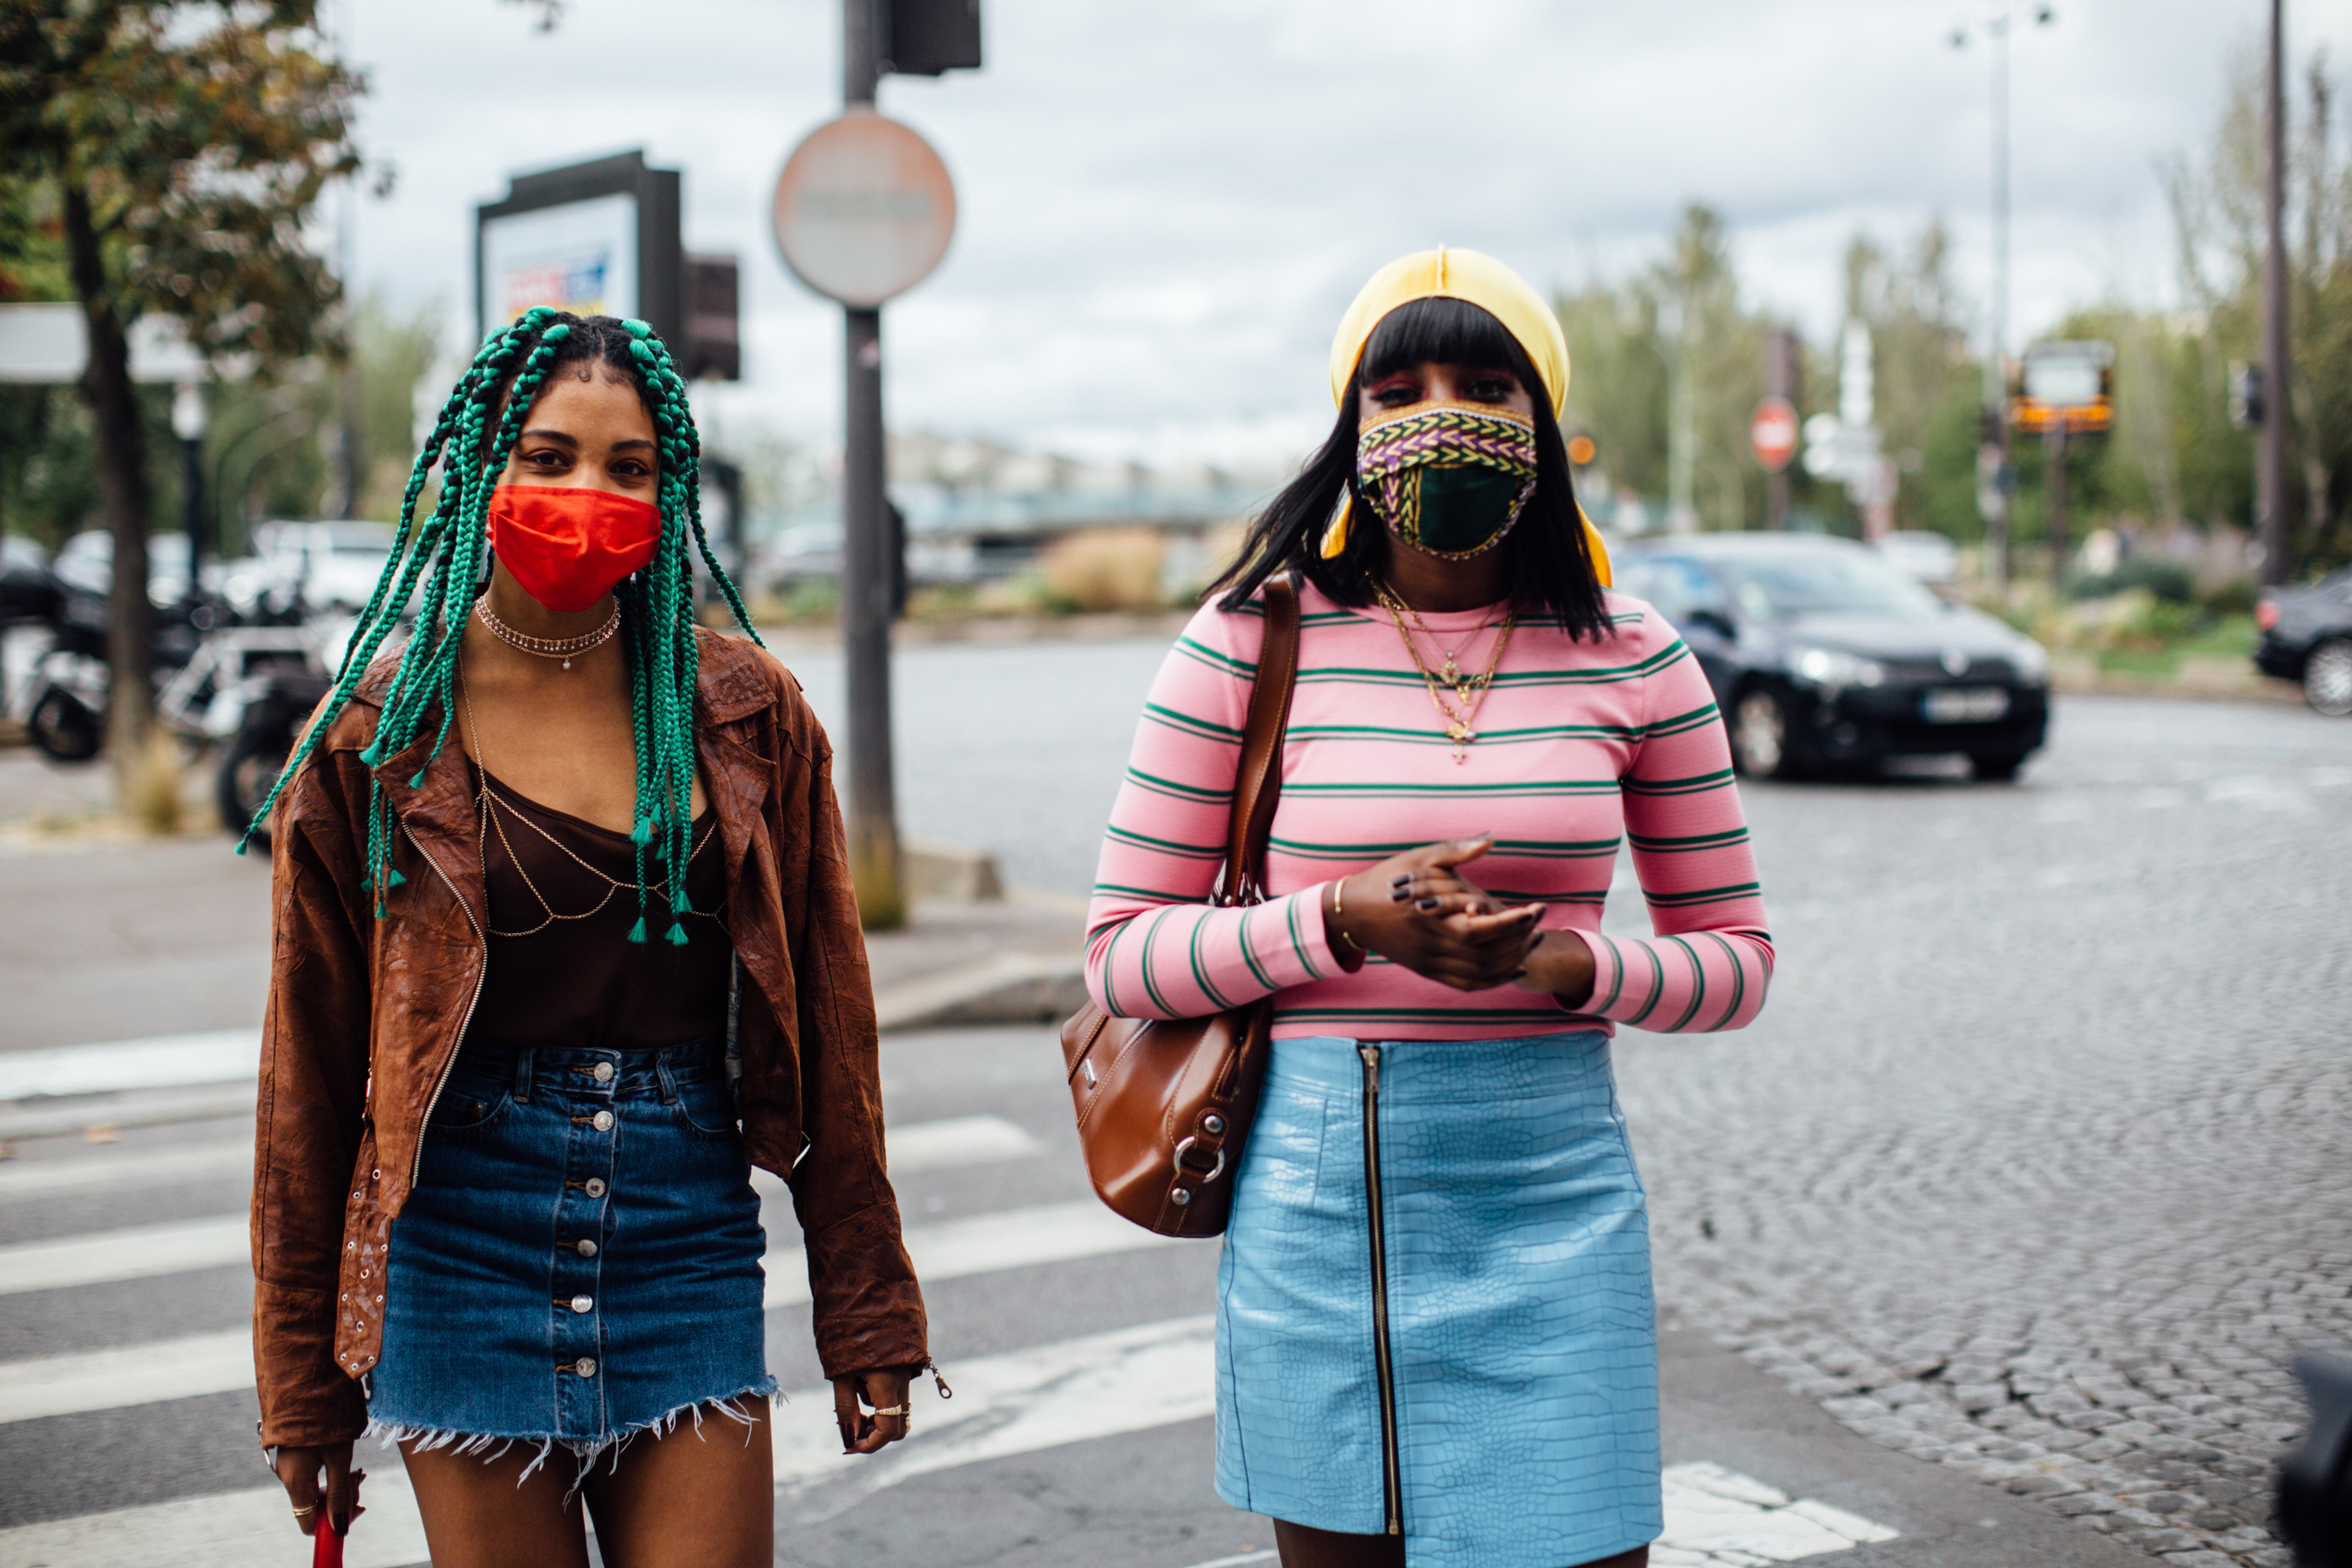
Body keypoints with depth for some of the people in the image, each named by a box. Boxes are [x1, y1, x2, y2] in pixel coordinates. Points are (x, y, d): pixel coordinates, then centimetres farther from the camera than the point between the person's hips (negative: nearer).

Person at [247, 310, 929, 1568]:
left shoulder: (746, 714, 3)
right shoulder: (379, 731, -1)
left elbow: (827, 1027, 6)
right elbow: (310, 1063, 2)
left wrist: (866, 1320, 7)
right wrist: (305, 1389, 3)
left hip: (690, 1255, 1)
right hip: (463, 1259, -1)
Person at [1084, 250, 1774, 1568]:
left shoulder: (1628, 657, 3)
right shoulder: (1254, 643, -1)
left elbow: (1736, 954, 9)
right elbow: (1122, 954, 1)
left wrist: (1561, 961, -11)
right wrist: (1347, 921, -14)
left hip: (1553, 1198, 1)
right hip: (1315, 1190, 0)